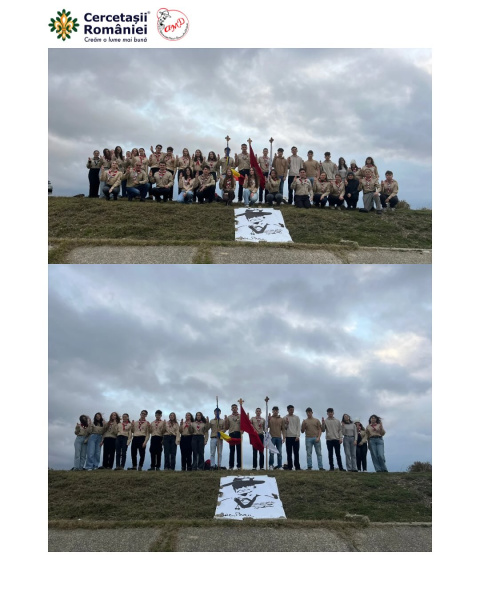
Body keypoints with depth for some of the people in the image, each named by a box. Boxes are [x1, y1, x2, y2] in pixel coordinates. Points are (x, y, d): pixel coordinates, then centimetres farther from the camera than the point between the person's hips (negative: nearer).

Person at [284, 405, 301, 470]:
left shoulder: (296, 417, 9)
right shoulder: (285, 418, 6)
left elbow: (298, 427, 5)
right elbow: (284, 428, 5)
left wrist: (297, 436, -5)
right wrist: (286, 424, -15)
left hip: (295, 437, 1)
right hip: (288, 437, -1)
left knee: (296, 452, 0)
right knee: (289, 453, 2)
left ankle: (297, 466, 4)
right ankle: (289, 467, 5)